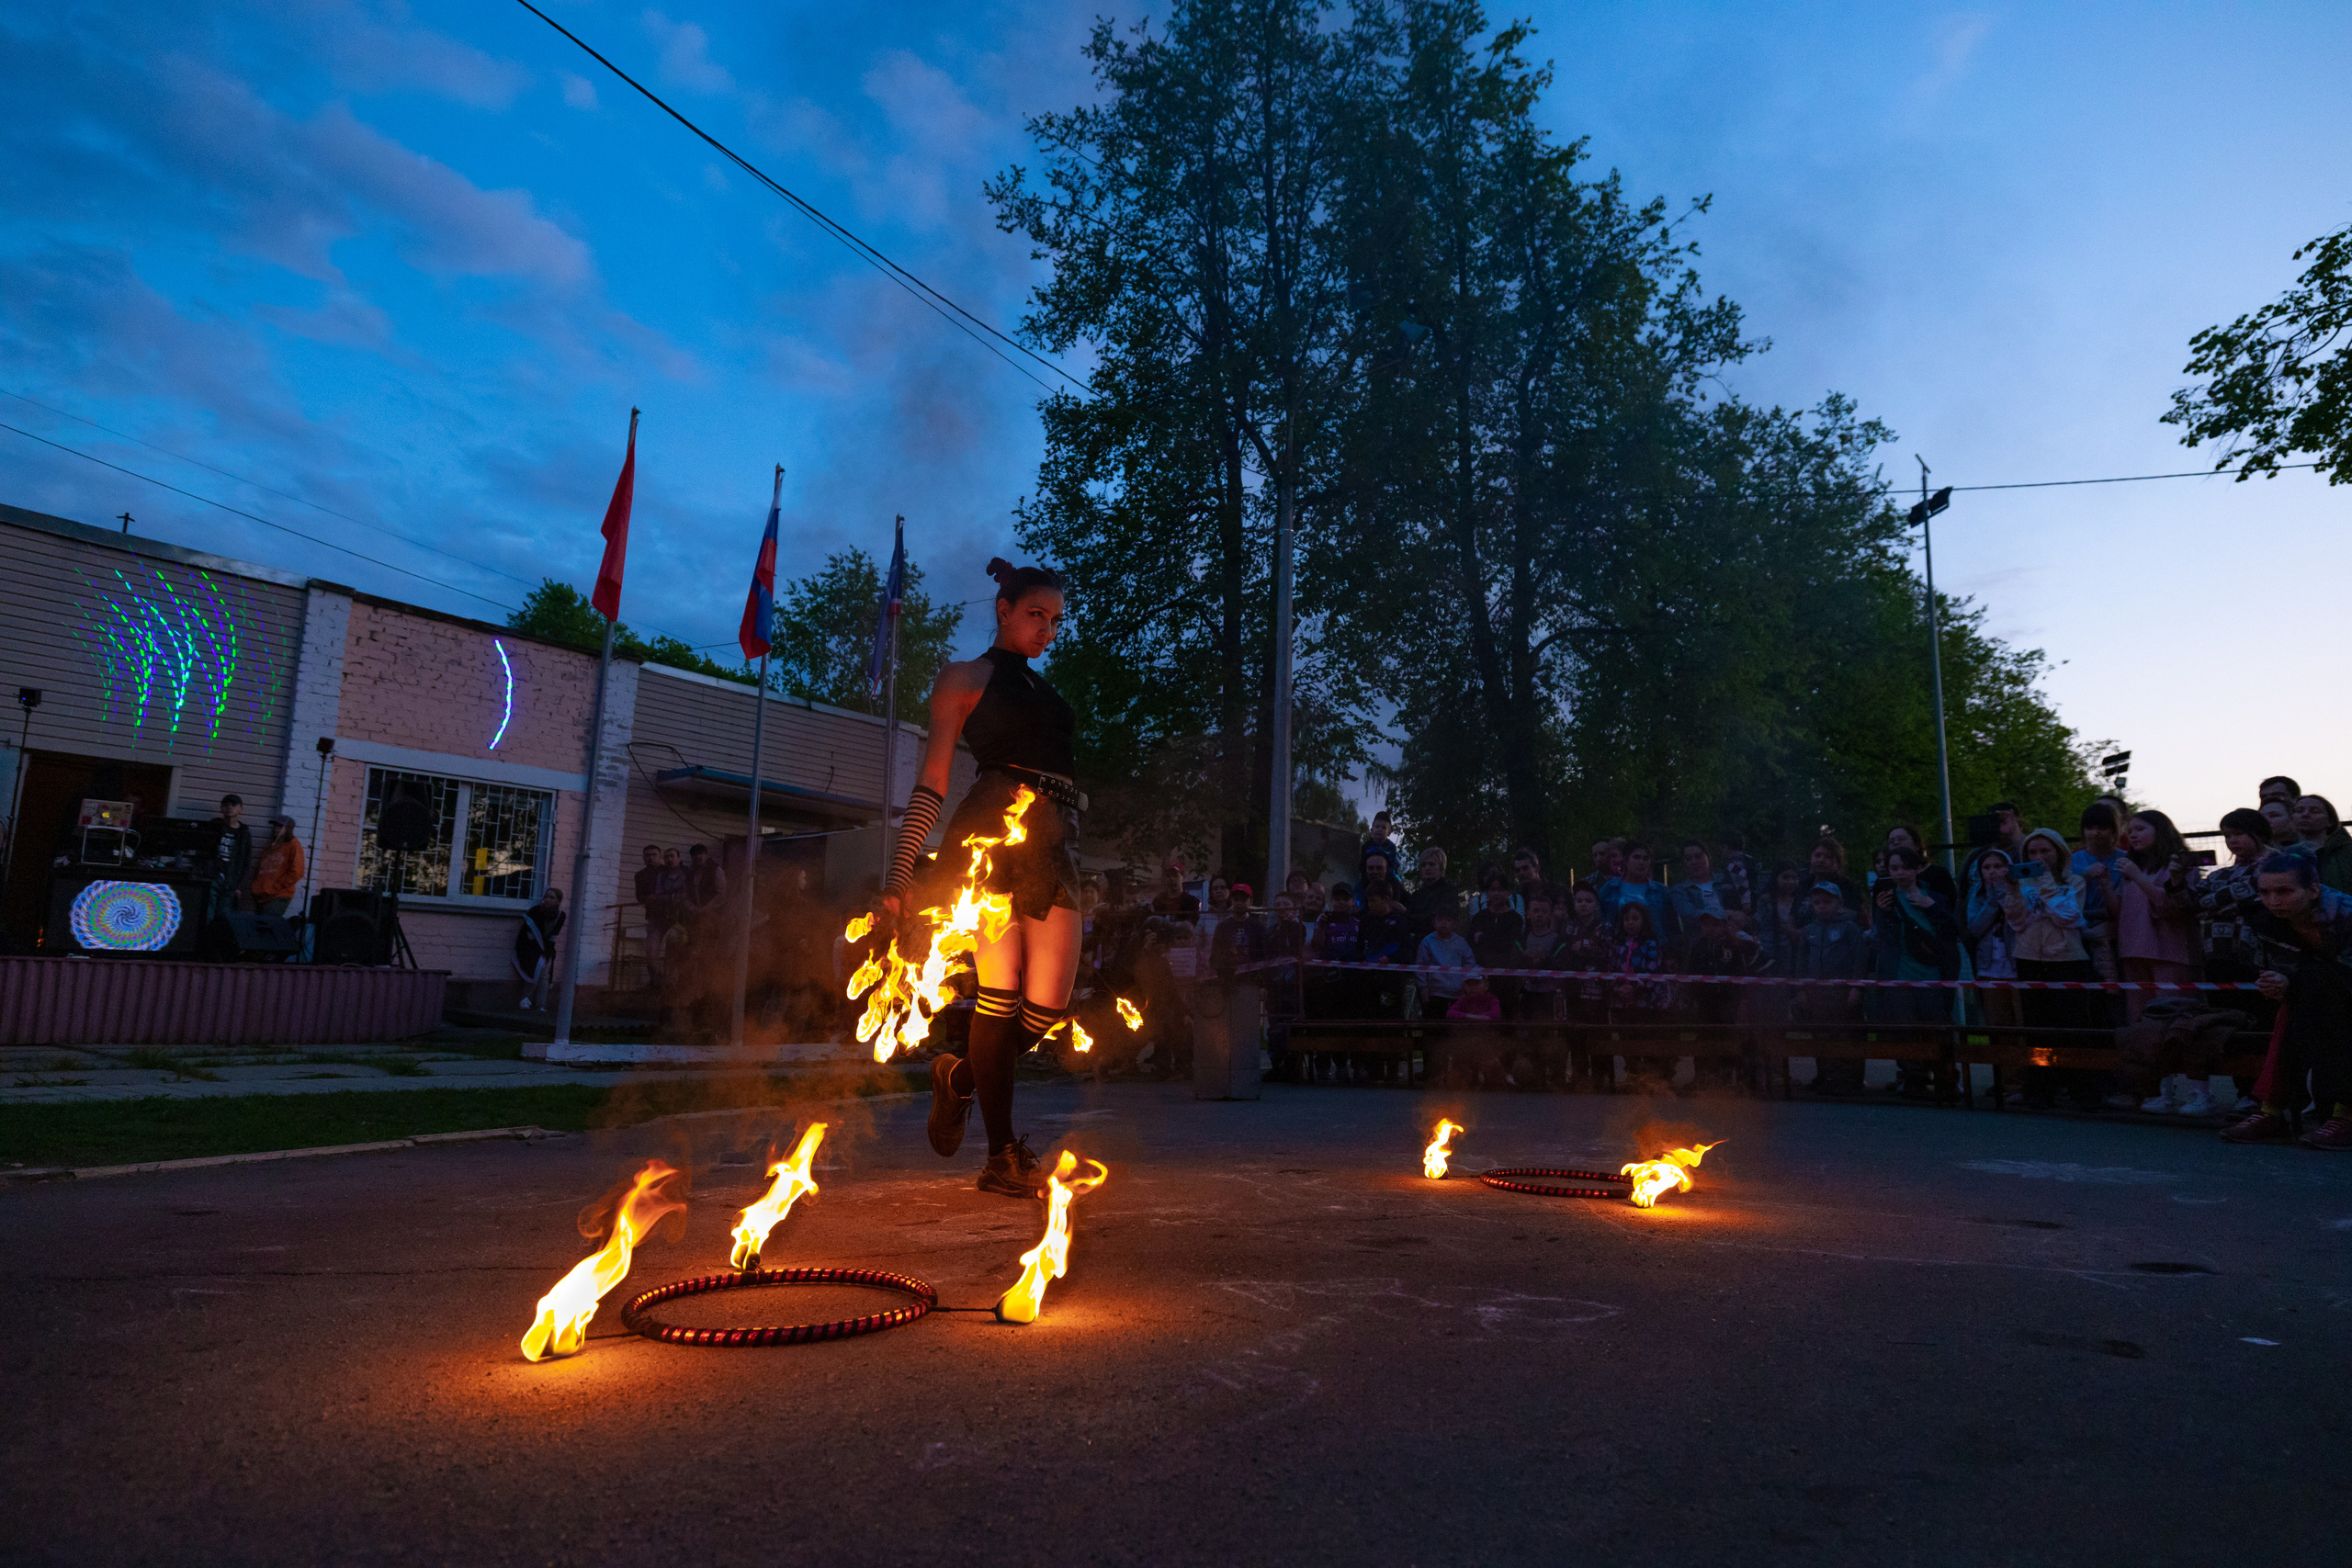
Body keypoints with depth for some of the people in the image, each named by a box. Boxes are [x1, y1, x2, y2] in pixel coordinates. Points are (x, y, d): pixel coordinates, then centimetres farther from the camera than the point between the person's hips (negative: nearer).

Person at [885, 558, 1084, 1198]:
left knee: (1051, 1002, -5)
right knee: (1002, 985, -11)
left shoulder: (1044, 691, 30)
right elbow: (933, 778, 4)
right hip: (992, 835, -6)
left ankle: (962, 1076, 23)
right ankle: (1002, 1156, -2)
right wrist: (902, 869, -4)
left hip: (1054, 848, 6)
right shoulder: (967, 676, 12)